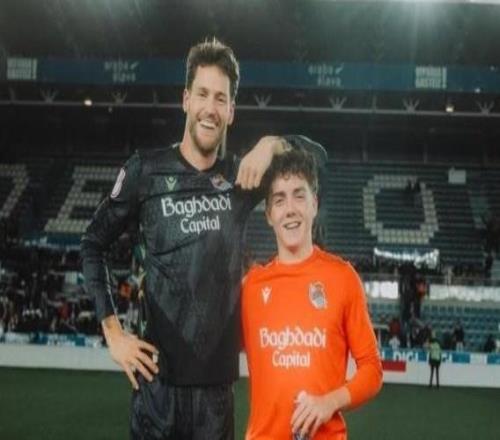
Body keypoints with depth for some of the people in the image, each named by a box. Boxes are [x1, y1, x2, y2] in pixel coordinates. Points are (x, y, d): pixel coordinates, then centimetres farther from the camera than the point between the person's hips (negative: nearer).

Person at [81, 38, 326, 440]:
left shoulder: (240, 176, 5)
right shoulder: (146, 170, -3)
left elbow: (317, 154, 11)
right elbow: (93, 245, 4)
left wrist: (271, 144, -9)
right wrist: (112, 331, -3)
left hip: (217, 380, 3)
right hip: (160, 378, -2)